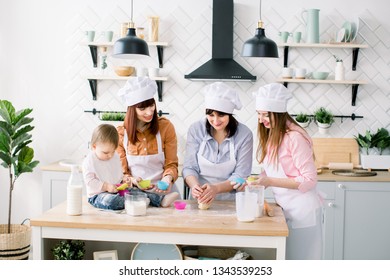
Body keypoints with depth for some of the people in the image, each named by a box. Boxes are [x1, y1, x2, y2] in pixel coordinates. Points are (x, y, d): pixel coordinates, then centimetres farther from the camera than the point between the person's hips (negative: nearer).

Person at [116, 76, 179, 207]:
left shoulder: (166, 127, 2)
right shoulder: (121, 133, 3)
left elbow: (171, 163, 6)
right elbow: (121, 171, 5)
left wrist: (168, 178, -14)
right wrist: (133, 180, -14)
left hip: (163, 191, -1)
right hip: (134, 191, 1)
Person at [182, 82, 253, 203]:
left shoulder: (244, 134, -6)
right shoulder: (195, 130, -2)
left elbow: (241, 175, -7)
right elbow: (189, 167, -2)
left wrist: (216, 188, -24)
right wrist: (194, 185, -23)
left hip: (231, 201, -1)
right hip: (200, 200, 2)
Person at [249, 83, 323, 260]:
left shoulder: (295, 137, -18)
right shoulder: (270, 134, 7)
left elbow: (309, 180, -19)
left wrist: (270, 181, -21)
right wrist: (259, 181, -5)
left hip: (302, 210, -7)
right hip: (284, 207, 8)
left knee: (298, 257, 1)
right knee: (283, 257, 11)